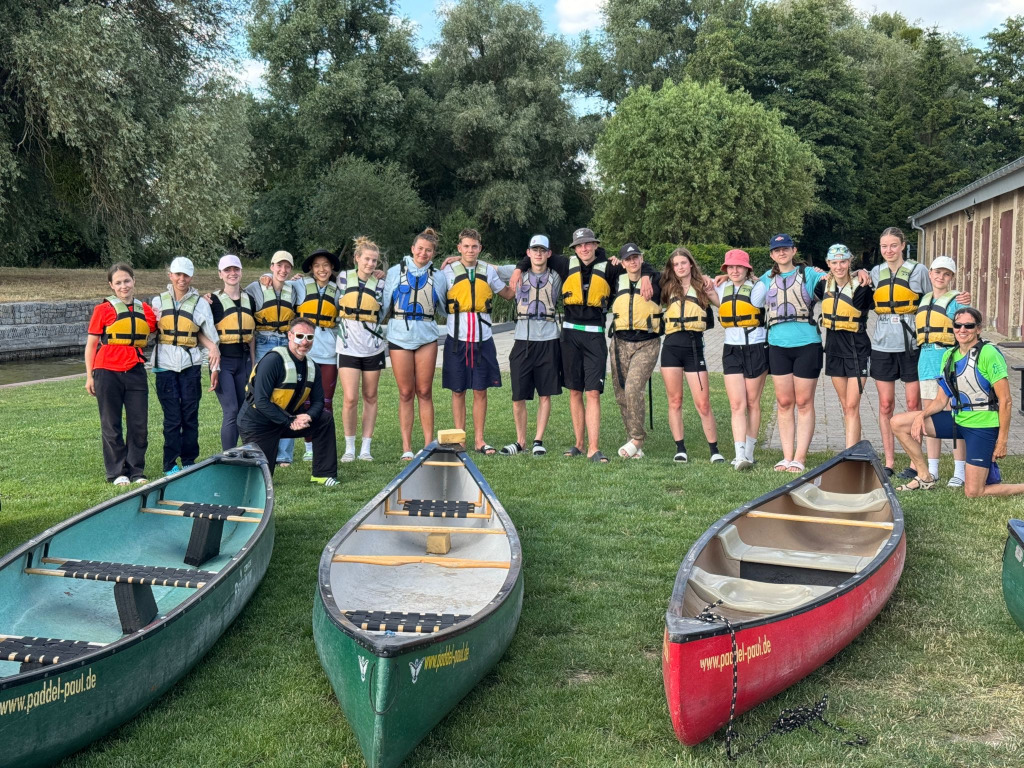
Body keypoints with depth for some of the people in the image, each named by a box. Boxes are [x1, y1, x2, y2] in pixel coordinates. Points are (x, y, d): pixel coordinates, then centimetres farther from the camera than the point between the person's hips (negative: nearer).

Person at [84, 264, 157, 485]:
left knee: (139, 424, 3)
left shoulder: (146, 310, 7)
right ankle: (117, 472, 12)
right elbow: (91, 344, 1)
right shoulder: (103, 309, -2)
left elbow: (148, 338, 22)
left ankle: (136, 471, 14)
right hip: (107, 373, -3)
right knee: (111, 425, 4)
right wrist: (89, 376, -2)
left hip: (135, 372, 3)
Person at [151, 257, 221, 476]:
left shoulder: (200, 303, 7)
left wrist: (215, 367, 0)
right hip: (165, 365, 0)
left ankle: (189, 461, 12)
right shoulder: (159, 301, 9)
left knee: (190, 415, 1)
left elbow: (210, 337, 6)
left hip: (190, 365, 0)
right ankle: (170, 464, 6)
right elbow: (152, 330, 17)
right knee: (172, 417, -2)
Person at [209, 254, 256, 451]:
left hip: (243, 360, 5)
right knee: (231, 411, -11)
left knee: (242, 412, 7)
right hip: (223, 360, -5)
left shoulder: (249, 299, 12)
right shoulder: (214, 300, -2)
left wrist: (253, 363, 14)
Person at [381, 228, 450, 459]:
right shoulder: (395, 272, 7)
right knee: (406, 393, 1)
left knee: (425, 392, 2)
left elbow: (443, 309, 18)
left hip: (427, 337, 1)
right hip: (399, 336, -1)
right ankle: (406, 447, 6)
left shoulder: (438, 277, 10)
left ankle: (429, 444, 8)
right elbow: (384, 305, 9)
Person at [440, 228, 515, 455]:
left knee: (481, 391, 4)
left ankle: (479, 440, 13)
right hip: (457, 340, -2)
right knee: (458, 391, 4)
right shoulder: (448, 271, 1)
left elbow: (508, 294, 20)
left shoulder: (489, 271, 8)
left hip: (483, 340, 2)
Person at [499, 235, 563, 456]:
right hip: (523, 341, 1)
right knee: (518, 396, 0)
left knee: (545, 395, 2)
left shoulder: (556, 278, 8)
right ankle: (520, 441, 12)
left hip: (548, 341, 0)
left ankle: (538, 440, 11)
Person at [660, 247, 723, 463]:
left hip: (694, 347, -2)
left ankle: (714, 450, 5)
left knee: (703, 404, -4)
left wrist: (711, 290, -9)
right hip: (671, 347, 2)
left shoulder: (702, 286, 9)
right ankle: (680, 449, 10)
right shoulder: (668, 287, 15)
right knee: (674, 401, 3)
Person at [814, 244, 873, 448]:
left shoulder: (860, 289, -13)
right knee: (845, 406, 11)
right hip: (834, 350, 6)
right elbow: (811, 295, 23)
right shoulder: (825, 286, 3)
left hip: (857, 351, -6)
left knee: (852, 406, -10)